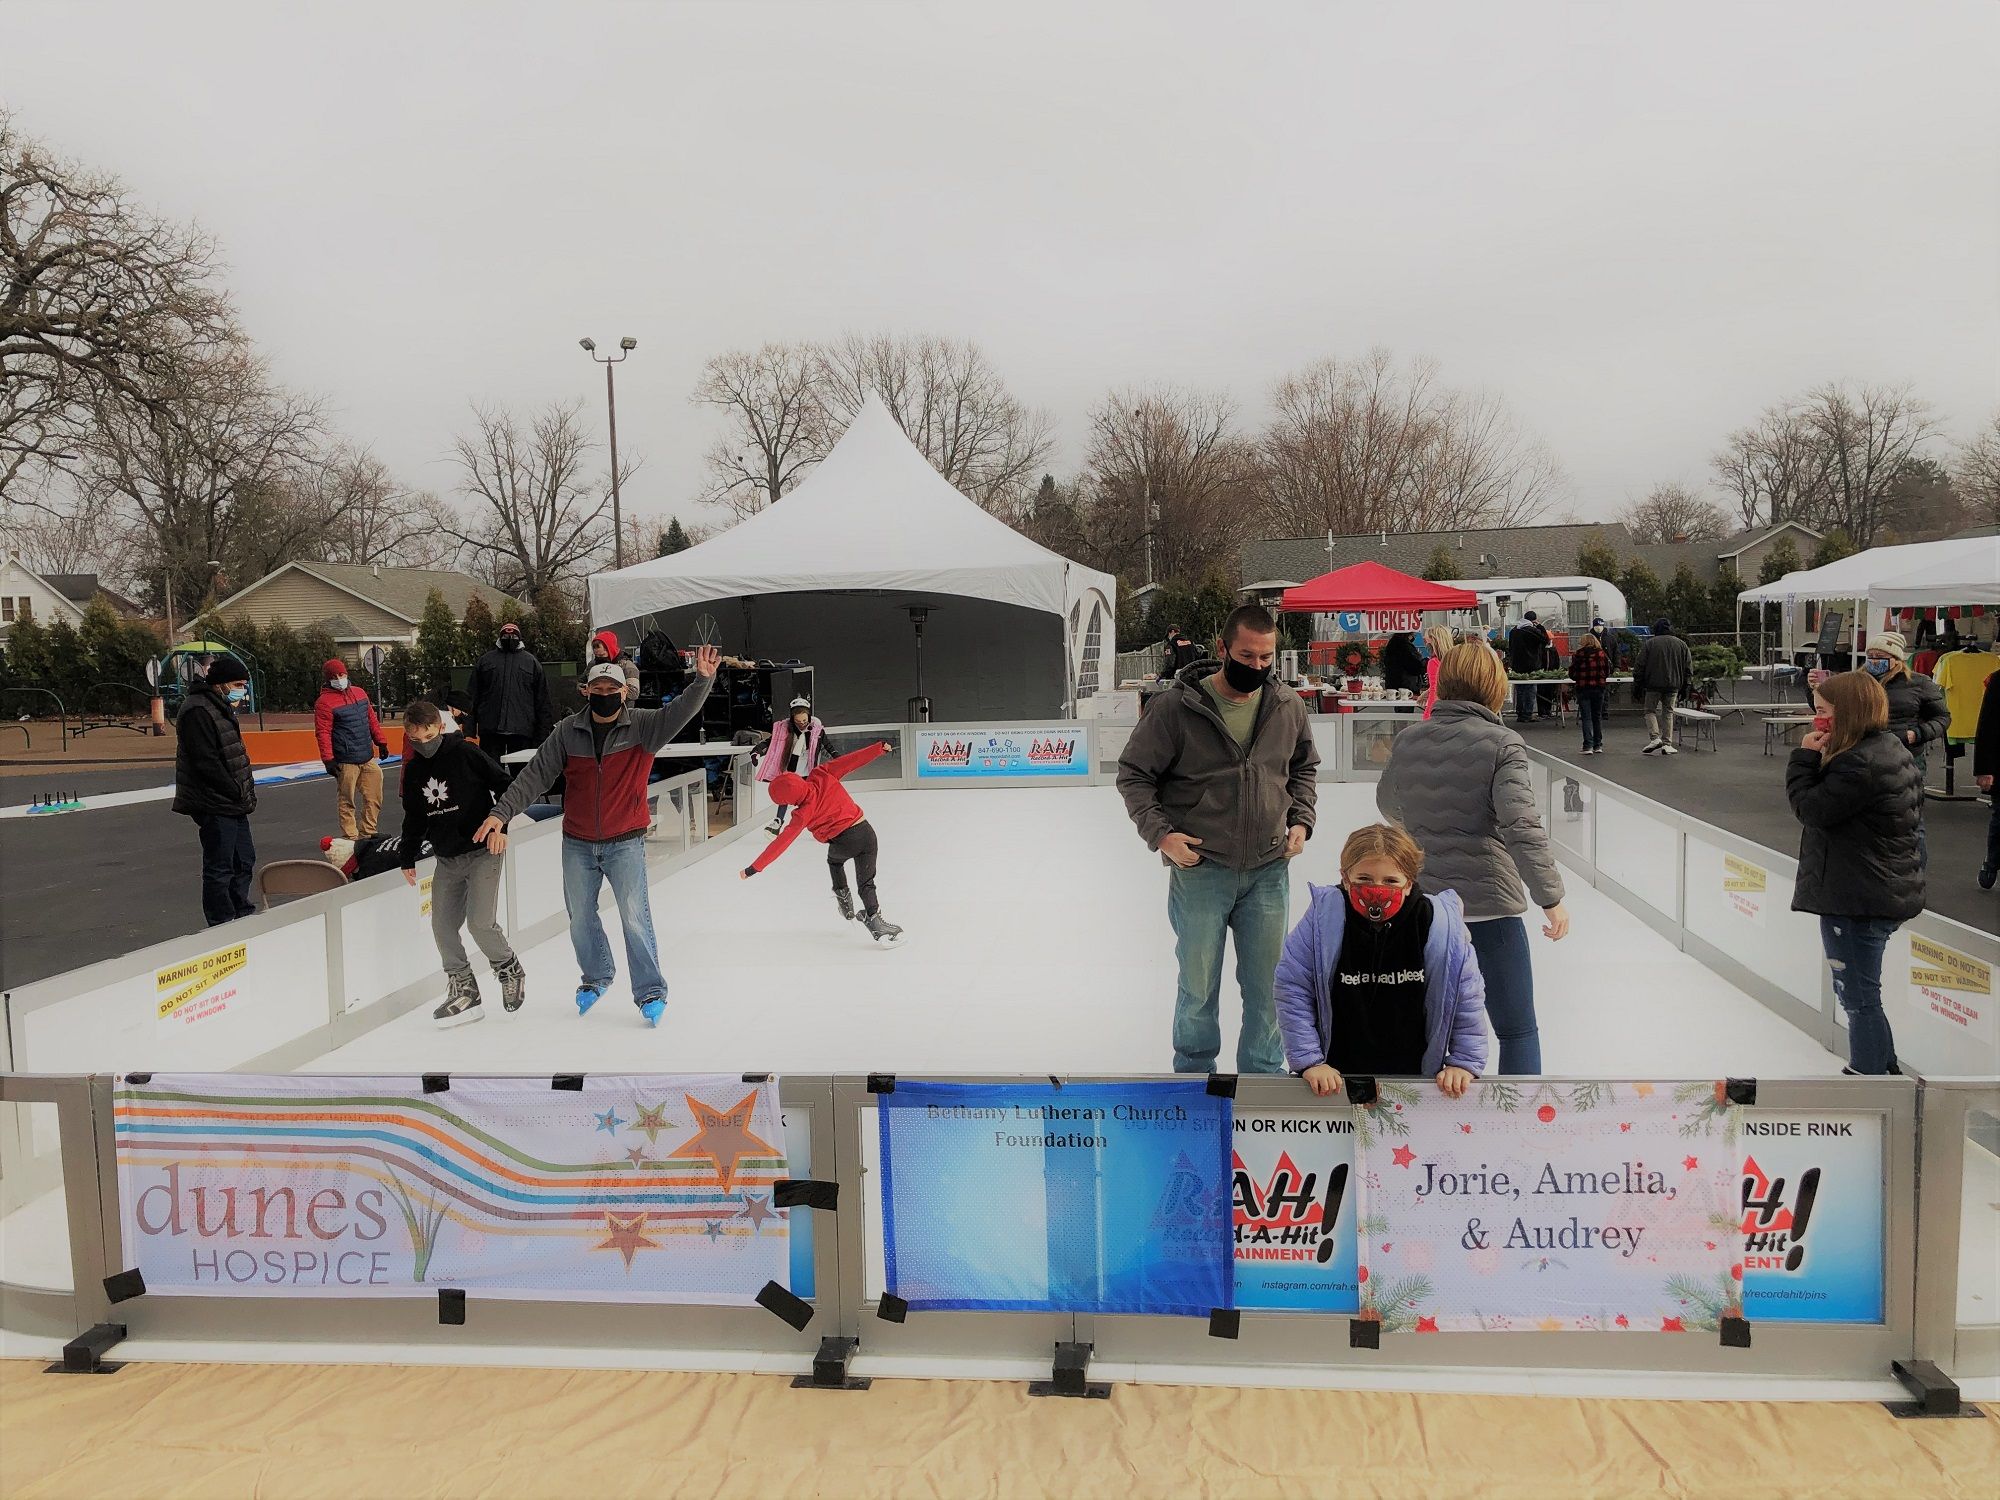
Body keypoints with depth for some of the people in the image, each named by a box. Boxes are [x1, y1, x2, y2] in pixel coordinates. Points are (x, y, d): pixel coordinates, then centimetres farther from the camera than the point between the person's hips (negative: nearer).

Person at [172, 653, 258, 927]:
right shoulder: (198, 711, -16)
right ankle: (221, 927, 2)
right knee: (220, 868, -4)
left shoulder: (223, 709, 17)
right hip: (214, 805, -10)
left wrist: (246, 791, 11)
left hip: (233, 804, 10)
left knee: (244, 860, 17)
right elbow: (206, 763, -21)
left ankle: (243, 917, 28)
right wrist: (238, 793, -17)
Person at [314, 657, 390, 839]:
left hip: (368, 758, 6)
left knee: (374, 798, 9)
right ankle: (350, 837, 9)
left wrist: (381, 741, 20)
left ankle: (367, 834, 20)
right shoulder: (324, 702, -8)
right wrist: (328, 760, -16)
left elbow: (372, 719, 20)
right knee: (347, 802, 1)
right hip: (345, 762, -6)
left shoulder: (360, 693, 12)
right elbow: (323, 733, -12)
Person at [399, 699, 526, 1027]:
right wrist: (408, 858, 20)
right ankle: (464, 992, 15)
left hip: (482, 852, -6)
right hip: (447, 859, 6)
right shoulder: (413, 770, 9)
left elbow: (504, 784, -4)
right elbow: (414, 818, 20)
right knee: (442, 926, 2)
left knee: (480, 923, -15)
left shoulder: (466, 753, -8)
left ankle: (509, 969, 12)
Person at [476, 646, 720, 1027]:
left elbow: (681, 711, -22)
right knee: (581, 918, 15)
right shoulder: (568, 732, -3)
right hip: (577, 845, 3)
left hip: (625, 843, -3)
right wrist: (502, 812, -9)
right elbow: (536, 775, -2)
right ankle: (596, 977, 38)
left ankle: (650, 992, 4)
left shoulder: (643, 726, -7)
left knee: (636, 917, -8)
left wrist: (703, 680, -41)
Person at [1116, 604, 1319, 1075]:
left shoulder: (1289, 706, 3)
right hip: (1200, 868, -3)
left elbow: (1303, 768, 19)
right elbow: (1133, 774, -4)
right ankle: (1194, 1076, 31)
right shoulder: (1177, 707, -11)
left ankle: (1263, 1075, 31)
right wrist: (1159, 832, -15)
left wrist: (1301, 821, 5)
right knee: (1198, 987, 10)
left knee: (1267, 985, 12)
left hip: (1269, 871, 3)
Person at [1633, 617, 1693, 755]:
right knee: (1668, 712, 9)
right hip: (1673, 686, 3)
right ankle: (1667, 744, 6)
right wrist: (1685, 687, 15)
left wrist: (1637, 686, 3)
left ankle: (1655, 737, -11)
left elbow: (1639, 667, -3)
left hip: (1653, 685, -3)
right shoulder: (1681, 644, 8)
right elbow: (1688, 667, 10)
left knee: (1650, 711, 8)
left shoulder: (1650, 643, -2)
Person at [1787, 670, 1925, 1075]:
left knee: (1859, 998, 0)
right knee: (1860, 992, 23)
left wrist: (1804, 758, -12)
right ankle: (1884, 1067, 35)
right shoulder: (1893, 749, 9)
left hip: (1857, 900, -11)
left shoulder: (1859, 763, -23)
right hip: (1892, 890, 11)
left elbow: (1812, 809, -19)